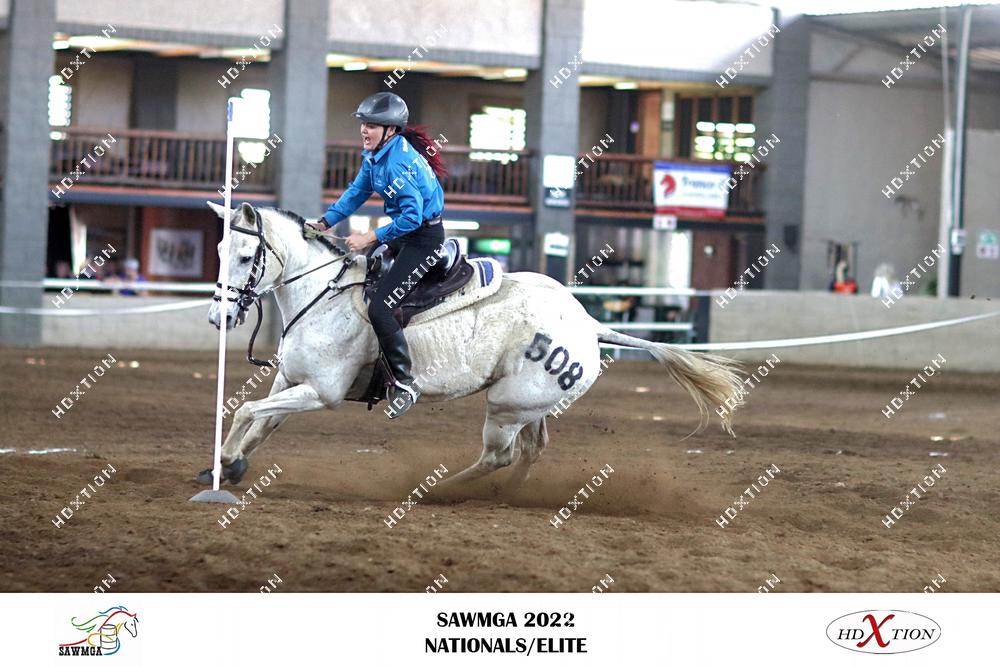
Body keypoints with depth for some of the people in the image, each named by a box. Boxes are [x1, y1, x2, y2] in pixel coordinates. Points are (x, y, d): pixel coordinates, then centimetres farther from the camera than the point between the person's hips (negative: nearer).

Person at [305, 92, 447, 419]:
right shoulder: (375, 154, 5)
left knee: (379, 308, -17)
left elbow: (412, 217, -29)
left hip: (423, 238, -11)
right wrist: (326, 222, 7)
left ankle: (404, 383, -10)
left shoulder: (399, 162, -26)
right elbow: (357, 192, 17)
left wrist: (370, 238, -26)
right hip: (403, 234, 11)